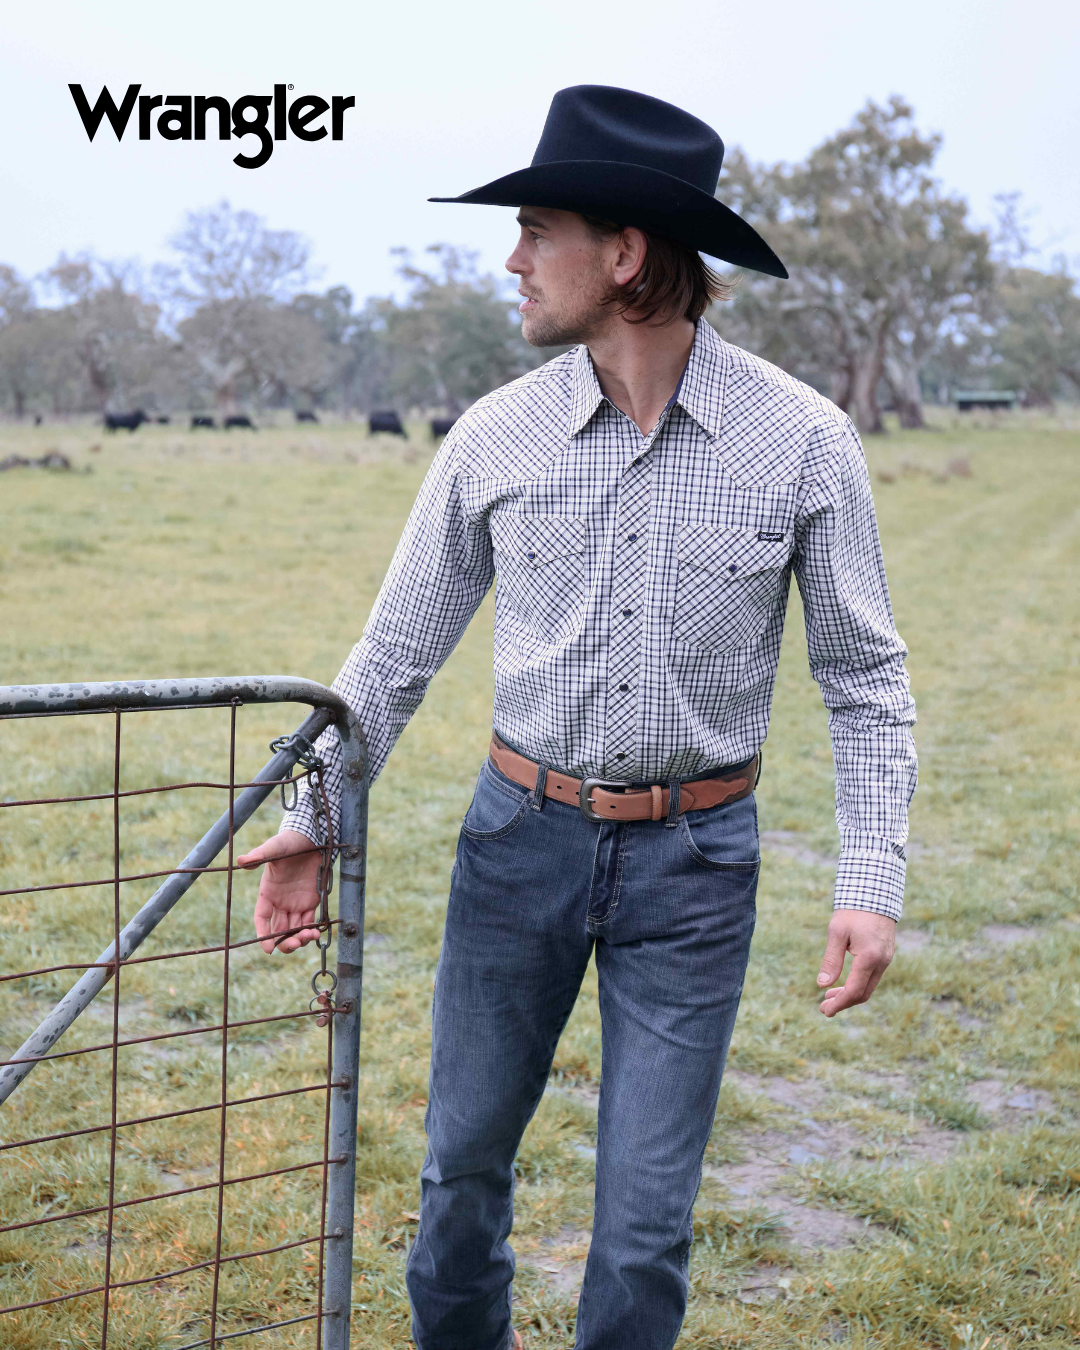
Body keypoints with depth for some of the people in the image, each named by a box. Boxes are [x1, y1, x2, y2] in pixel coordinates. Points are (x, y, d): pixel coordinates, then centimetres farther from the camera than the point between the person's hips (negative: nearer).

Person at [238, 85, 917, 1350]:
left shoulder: (803, 441, -11)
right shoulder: (495, 438, -5)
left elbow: (865, 676, -3)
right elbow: (397, 652, 6)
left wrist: (872, 883, -10)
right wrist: (314, 816, 4)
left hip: (693, 861, -2)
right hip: (521, 833, 2)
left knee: (645, 1220, 4)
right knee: (463, 1161, 16)